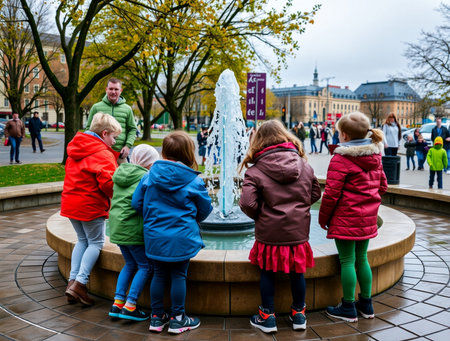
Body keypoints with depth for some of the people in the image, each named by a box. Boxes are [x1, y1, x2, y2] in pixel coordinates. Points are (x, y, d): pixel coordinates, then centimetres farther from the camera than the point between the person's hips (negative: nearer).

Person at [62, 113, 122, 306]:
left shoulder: (76, 148, 12)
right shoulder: (103, 154, -16)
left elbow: (75, 175, 15)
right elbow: (108, 182, -25)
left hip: (71, 202, 8)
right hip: (90, 205, -8)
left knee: (82, 240, 19)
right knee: (96, 242, 4)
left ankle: (72, 280, 13)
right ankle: (80, 283, -5)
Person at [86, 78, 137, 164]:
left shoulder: (127, 109, 11)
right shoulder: (96, 107, 8)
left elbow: (132, 129, 13)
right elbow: (89, 128, 10)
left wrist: (128, 145, -1)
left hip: (120, 153, 1)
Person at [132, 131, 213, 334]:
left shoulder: (150, 176, -3)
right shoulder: (194, 182, -9)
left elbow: (136, 203, 3)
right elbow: (205, 209, 2)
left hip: (155, 236, 3)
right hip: (182, 237, -3)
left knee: (159, 274, 14)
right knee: (179, 276, 8)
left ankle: (157, 317, 24)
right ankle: (177, 319, 18)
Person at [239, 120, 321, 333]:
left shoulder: (255, 171, -11)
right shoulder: (305, 166, 1)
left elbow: (247, 203, -17)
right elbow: (315, 194, 11)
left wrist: (258, 216, 3)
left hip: (269, 232, -3)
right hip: (298, 231, 3)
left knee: (267, 273, 13)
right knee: (297, 272, 16)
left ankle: (267, 317, 23)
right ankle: (299, 315, 30)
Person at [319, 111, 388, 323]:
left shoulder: (340, 159, -16)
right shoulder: (375, 157, 8)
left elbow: (331, 193, -16)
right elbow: (382, 186, 16)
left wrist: (323, 218, -4)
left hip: (345, 218, -8)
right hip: (368, 218, 8)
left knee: (347, 261, 1)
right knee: (362, 259, 16)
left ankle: (348, 308, 10)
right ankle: (366, 304, 26)